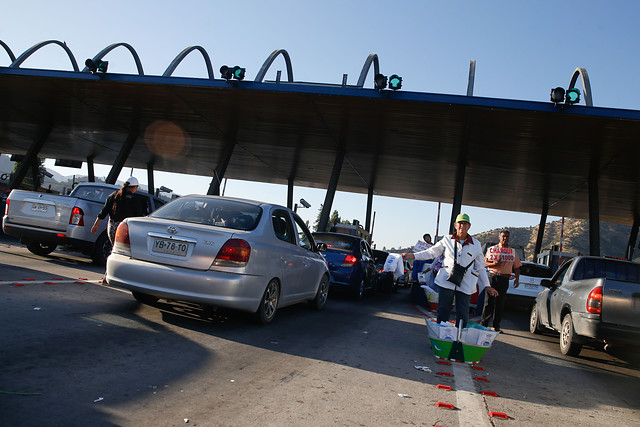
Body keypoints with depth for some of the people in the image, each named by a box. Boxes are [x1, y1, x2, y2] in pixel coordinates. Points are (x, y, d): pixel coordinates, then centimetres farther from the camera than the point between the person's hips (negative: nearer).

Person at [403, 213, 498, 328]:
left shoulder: (476, 244, 8)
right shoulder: (447, 240, 8)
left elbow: (480, 267, 13)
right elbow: (432, 252, 12)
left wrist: (487, 286, 9)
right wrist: (412, 256, 4)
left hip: (465, 285, 0)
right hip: (447, 282, 0)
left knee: (462, 316, -3)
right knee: (442, 313, 4)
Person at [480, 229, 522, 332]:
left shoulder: (512, 251, 14)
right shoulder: (492, 249, 7)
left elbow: (517, 266, 15)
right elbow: (486, 263, 5)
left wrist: (517, 279, 4)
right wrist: (495, 264, -14)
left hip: (504, 279, 2)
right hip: (493, 276, -2)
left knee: (500, 303, 3)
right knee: (488, 301, -4)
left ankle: (496, 326, 10)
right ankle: (483, 323, 1)